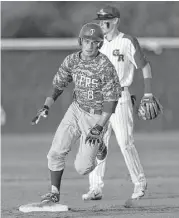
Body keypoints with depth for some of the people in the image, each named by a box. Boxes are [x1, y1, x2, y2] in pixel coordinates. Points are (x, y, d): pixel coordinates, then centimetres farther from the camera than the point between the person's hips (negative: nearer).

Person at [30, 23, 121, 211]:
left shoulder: (106, 67, -23)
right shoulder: (71, 61, -6)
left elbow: (111, 99, -20)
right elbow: (58, 85, 7)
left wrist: (99, 127, -26)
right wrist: (46, 107, -6)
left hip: (96, 117, -5)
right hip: (76, 109, 5)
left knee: (82, 167, -5)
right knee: (56, 152, -8)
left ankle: (97, 147, 28)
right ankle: (54, 193, 10)